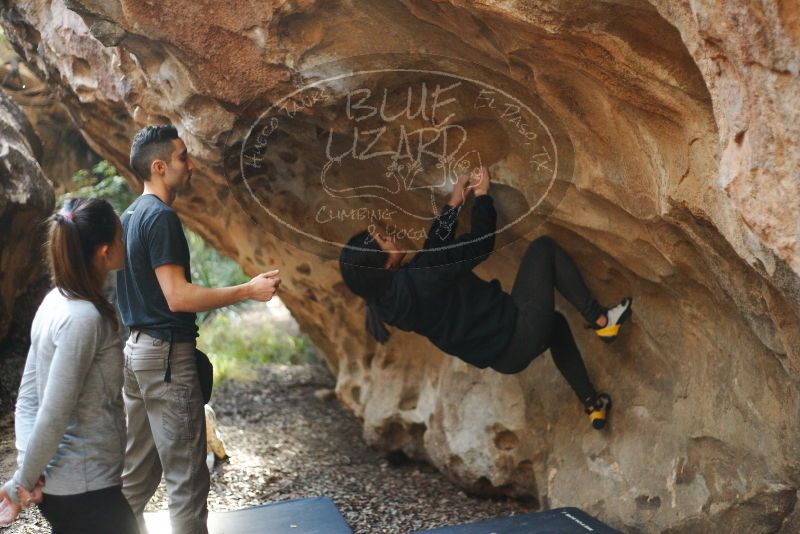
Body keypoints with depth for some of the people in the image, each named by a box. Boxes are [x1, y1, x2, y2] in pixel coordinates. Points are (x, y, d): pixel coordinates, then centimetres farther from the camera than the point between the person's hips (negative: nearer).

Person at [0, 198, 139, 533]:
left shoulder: (56, 302, 5)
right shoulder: (84, 317, -22)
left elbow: (27, 396, 6)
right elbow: (54, 415, -22)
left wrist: (27, 476, 1)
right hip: (85, 488, -8)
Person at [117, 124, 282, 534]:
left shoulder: (131, 215, 13)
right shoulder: (161, 216, -16)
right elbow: (177, 296, -22)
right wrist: (248, 290, -19)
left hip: (136, 349, 10)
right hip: (166, 354, -10)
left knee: (137, 471, 16)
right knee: (186, 477, -2)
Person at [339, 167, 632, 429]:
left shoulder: (387, 299, -2)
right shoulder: (420, 279, -29)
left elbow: (434, 246, 12)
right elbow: (481, 242, -17)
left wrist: (454, 203, 14)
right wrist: (482, 195, -3)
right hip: (519, 332, -9)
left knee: (556, 321, 36)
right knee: (543, 248, 3)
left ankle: (593, 406, 38)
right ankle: (601, 321, 8)